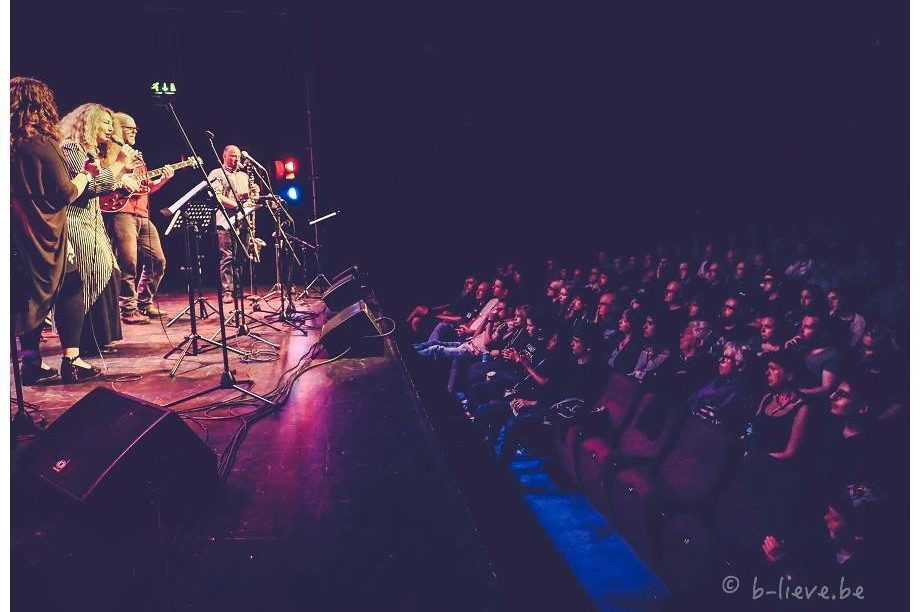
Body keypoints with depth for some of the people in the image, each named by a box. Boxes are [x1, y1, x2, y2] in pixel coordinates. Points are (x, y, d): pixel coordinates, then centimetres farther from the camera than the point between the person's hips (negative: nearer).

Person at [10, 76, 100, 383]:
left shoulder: (11, 146, 5)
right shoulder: (42, 145, -13)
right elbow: (66, 194, -11)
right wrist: (86, 174, 4)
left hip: (17, 236, 6)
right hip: (42, 235, -6)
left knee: (30, 294, 13)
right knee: (71, 287, 5)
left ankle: (31, 363, 14)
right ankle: (71, 360, 1)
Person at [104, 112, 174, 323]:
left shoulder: (137, 157, 26)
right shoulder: (109, 152, 3)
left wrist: (163, 179, 11)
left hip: (143, 214, 8)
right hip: (120, 212, -8)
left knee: (158, 260, 7)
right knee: (128, 263, -12)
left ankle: (145, 304, 18)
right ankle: (129, 310, -4)